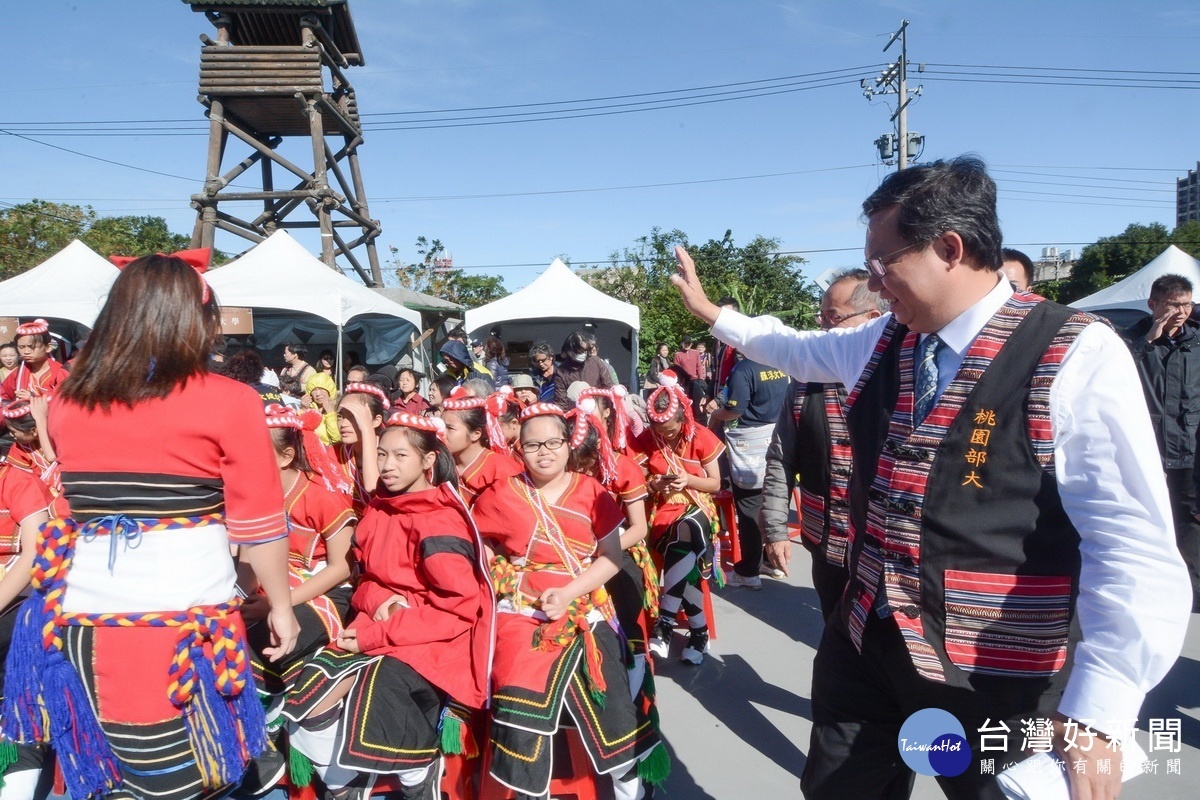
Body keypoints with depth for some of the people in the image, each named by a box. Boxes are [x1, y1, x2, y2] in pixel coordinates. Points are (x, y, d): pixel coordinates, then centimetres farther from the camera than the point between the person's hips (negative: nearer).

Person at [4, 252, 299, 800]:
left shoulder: (65, 402, 4)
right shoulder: (229, 401, -10)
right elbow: (259, 525, -6)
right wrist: (280, 606, 6)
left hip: (83, 616, 5)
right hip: (184, 622, -5)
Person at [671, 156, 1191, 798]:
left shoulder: (1078, 356, -17)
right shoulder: (882, 342, 2)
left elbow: (1133, 548, -23)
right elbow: (797, 347, 23)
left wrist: (1095, 720, -30)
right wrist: (709, 310, 31)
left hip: (1000, 679, -5)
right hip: (866, 646, 6)